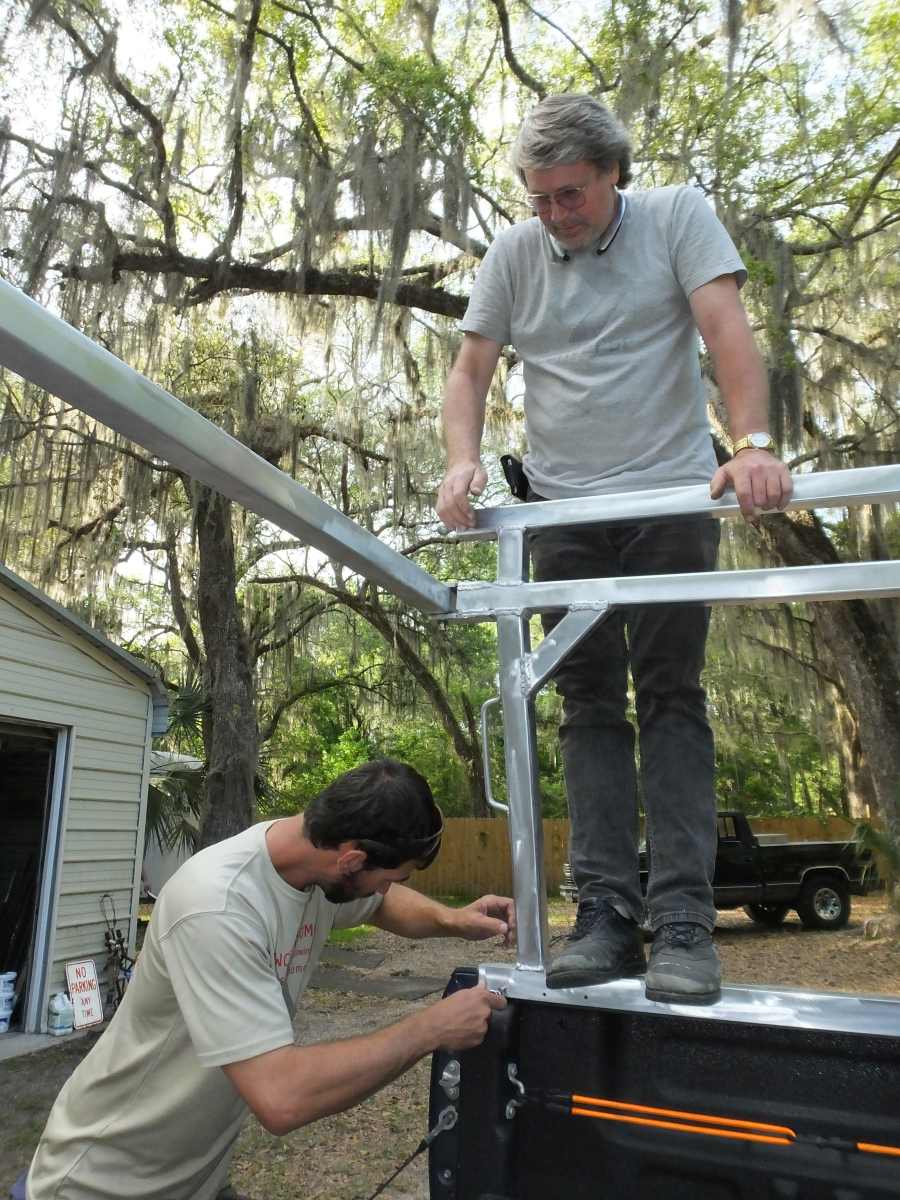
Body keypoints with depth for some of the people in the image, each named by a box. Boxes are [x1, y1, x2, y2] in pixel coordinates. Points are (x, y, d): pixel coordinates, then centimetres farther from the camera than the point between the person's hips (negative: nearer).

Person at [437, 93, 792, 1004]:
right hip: (563, 510, 3)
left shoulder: (676, 217, 2)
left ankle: (683, 922, -3)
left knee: (671, 698, -6)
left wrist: (753, 443, -26)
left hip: (670, 495, -3)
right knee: (589, 707, 1)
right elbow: (471, 369, 5)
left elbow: (727, 331, -10)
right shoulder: (513, 254, 8)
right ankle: (606, 915, 5)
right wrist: (463, 459, -15)